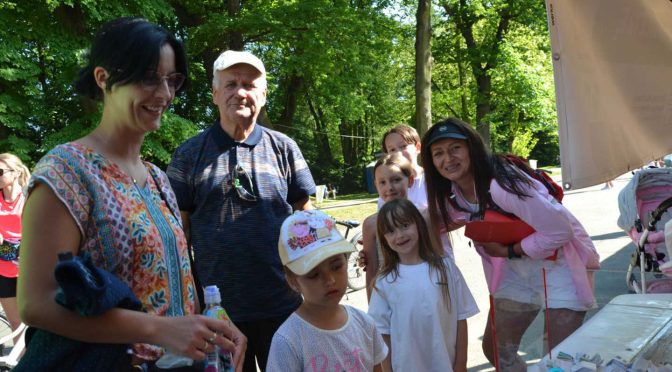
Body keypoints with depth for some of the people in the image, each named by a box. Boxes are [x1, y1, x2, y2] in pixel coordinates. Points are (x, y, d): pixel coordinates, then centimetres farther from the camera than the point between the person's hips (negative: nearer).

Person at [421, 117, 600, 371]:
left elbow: (560, 230, -29)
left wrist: (509, 251, -21)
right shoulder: (451, 194, -7)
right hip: (516, 271, 7)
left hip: (560, 265, -7)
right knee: (494, 349, 12)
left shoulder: (501, 185, -31)